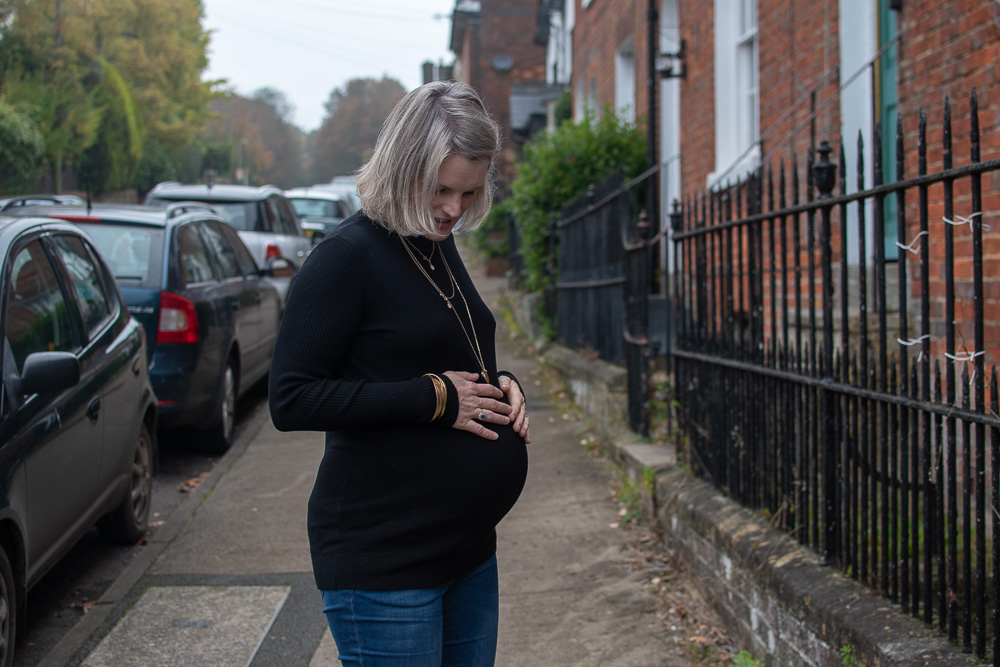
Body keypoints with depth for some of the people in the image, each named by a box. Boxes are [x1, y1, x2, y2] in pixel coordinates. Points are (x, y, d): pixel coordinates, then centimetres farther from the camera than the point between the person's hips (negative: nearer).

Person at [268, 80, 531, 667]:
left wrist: (501, 386, 1)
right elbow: (291, 400, -19)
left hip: (468, 548, 8)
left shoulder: (440, 246, 10)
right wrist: (433, 398, -20)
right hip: (382, 561, -8)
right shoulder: (348, 256, -15)